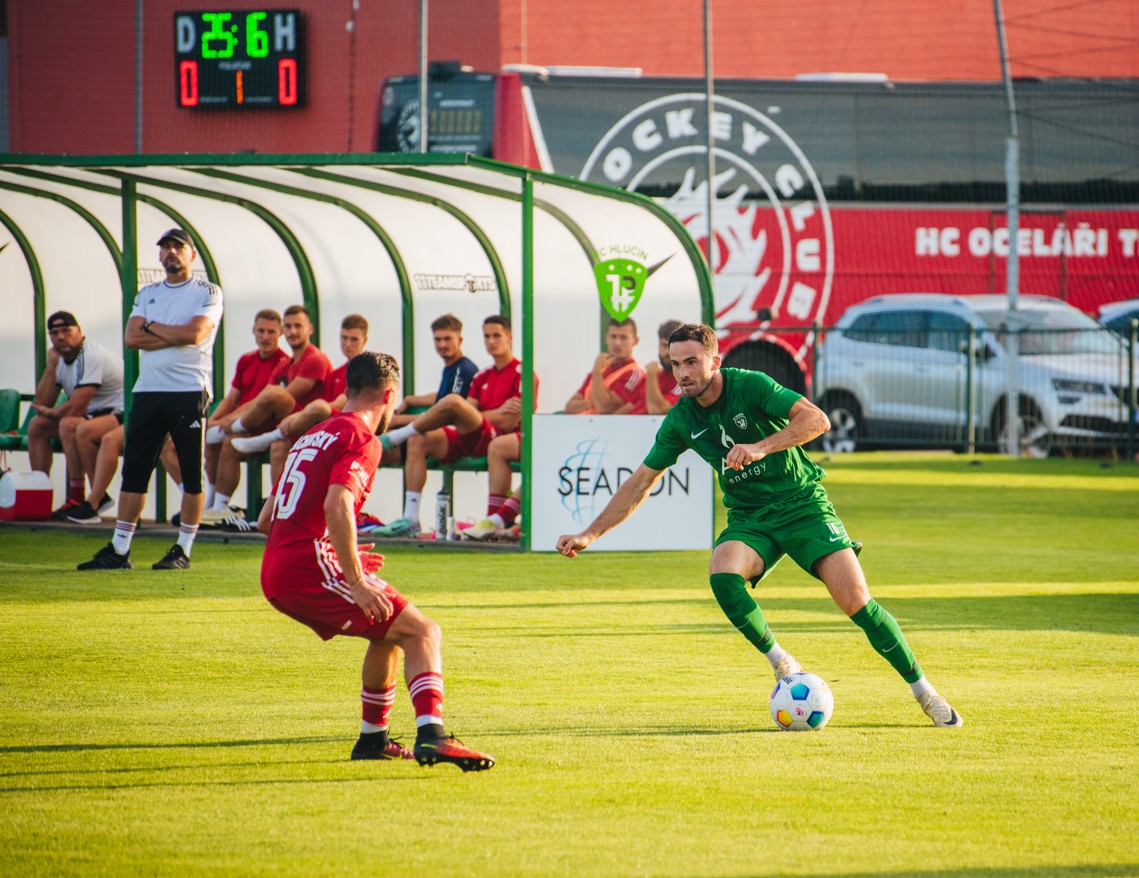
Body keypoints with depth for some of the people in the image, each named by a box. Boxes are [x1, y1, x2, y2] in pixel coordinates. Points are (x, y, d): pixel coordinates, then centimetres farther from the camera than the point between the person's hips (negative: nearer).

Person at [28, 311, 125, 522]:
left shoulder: (91, 357, -21)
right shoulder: (62, 358, 8)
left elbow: (76, 408, -25)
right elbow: (42, 404, 5)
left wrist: (51, 413, -4)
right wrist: (51, 366, -3)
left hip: (122, 415, -10)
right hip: (94, 415, 10)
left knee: (69, 425, -35)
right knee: (37, 426, 4)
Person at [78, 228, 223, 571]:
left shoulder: (207, 292, 2)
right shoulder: (147, 294, 17)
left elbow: (195, 333, -14)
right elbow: (131, 338, 2)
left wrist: (152, 328, -2)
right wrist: (177, 335, -8)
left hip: (189, 392, -5)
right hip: (148, 390, 5)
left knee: (192, 473, -4)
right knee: (134, 471, 3)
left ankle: (183, 550, 2)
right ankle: (118, 550, 4)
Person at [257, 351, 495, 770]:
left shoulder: (312, 437, 23)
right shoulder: (361, 440, -5)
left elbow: (265, 520, 26)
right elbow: (336, 507, -23)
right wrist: (356, 581, -22)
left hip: (275, 577, 9)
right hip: (312, 568, -9)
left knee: (390, 630, 27)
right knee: (422, 632, -10)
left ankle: (372, 737, 30)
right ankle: (431, 735, -29)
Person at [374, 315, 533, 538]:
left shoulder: (521, 374, 1)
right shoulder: (482, 377, 23)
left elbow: (511, 423, -8)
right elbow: (471, 410, 11)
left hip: (497, 437, -8)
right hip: (470, 441, 8)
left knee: (453, 401, -29)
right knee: (418, 441, -12)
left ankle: (392, 438, -12)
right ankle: (410, 519, -18)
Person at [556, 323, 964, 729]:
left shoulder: (750, 386, -15)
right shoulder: (681, 420, -1)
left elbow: (816, 419, -25)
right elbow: (641, 482, 8)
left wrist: (761, 447, -36)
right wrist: (590, 534, 3)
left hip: (803, 504, -4)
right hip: (749, 519, 4)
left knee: (857, 603, -15)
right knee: (722, 574, -30)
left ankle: (924, 692, 0)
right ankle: (782, 665, -14)